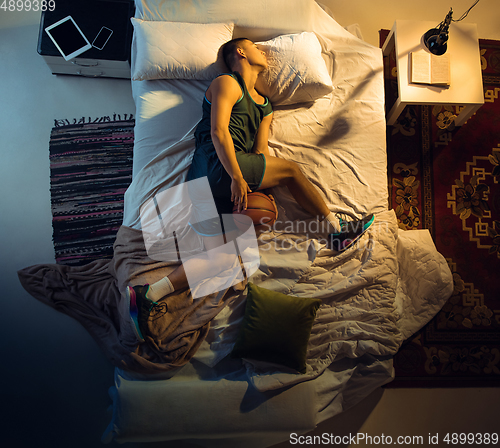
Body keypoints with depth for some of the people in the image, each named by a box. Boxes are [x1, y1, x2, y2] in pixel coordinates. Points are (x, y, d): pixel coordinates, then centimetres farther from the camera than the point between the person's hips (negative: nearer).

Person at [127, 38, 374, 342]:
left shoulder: (265, 106, 30)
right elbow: (218, 131, -9)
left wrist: (263, 185, 4)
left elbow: (261, 150, 19)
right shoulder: (227, 83, 6)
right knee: (291, 169, -1)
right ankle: (337, 228, 10)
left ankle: (148, 294, -6)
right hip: (217, 165, -8)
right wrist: (237, 177, -18)